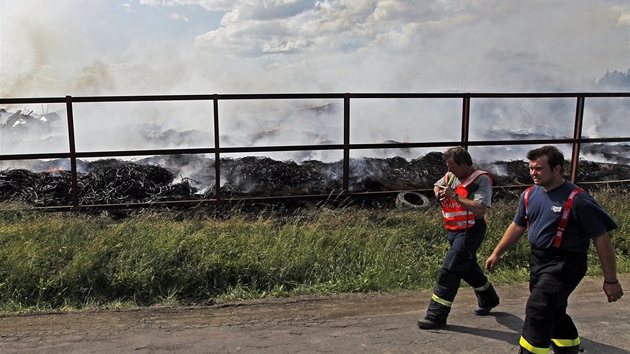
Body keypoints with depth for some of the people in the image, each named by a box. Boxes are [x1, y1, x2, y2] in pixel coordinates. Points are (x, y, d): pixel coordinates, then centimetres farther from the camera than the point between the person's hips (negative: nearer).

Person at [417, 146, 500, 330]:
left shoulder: (481, 179, -16)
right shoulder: (451, 176, 7)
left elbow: (481, 209, -26)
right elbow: (437, 186, 28)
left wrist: (454, 195, -24)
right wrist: (440, 194, 3)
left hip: (470, 231, -9)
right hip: (454, 230, 9)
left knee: (449, 271, -11)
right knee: (468, 268, 24)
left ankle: (436, 316, -5)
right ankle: (488, 300, 46)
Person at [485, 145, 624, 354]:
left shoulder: (577, 199, -18)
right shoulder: (529, 195, 1)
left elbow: (601, 239, -15)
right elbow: (517, 227, 15)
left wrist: (610, 280, -13)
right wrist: (496, 254, 17)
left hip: (564, 264, -7)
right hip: (538, 259, 7)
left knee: (537, 310, -16)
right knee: (553, 311, 20)